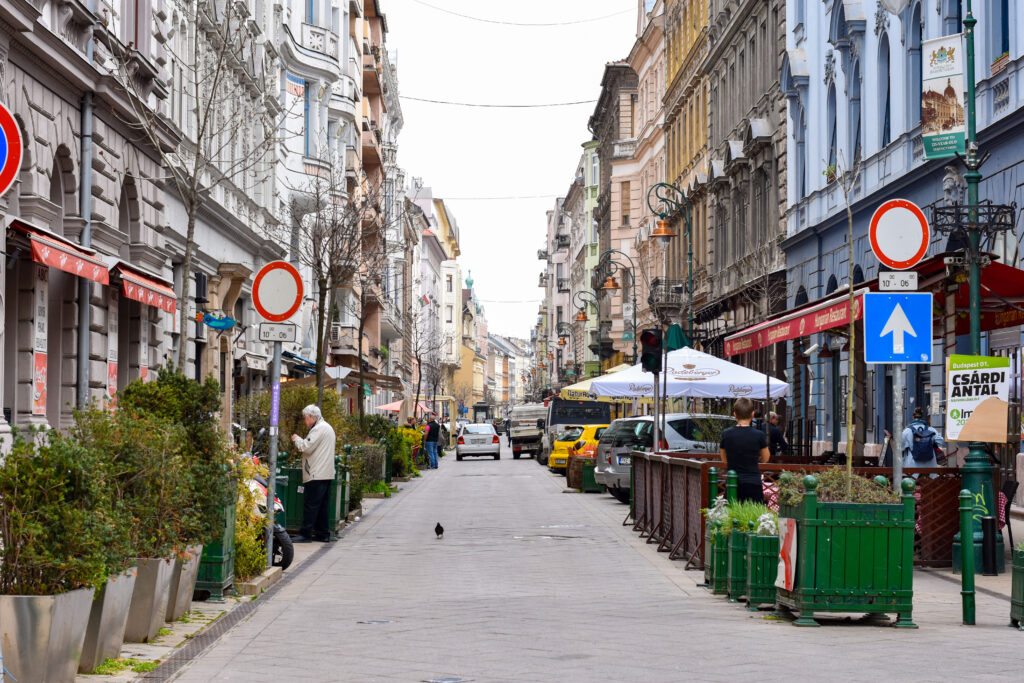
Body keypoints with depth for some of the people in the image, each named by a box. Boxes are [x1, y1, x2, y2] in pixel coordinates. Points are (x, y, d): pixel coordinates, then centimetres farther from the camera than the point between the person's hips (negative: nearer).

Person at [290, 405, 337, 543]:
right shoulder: (327, 427, 21)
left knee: (310, 505, -9)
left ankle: (305, 534, -9)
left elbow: (306, 447, -17)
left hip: (316, 475, -10)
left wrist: (296, 439, -1)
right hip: (326, 474, 10)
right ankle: (323, 533, 15)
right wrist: (300, 441, 13)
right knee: (321, 505, 13)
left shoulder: (318, 429, -12)